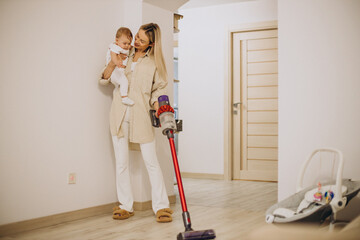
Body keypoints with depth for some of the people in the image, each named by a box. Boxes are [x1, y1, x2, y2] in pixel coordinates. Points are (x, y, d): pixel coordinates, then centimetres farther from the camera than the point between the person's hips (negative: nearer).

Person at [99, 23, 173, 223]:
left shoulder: (154, 61, 5)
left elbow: (159, 88, 7)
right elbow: (104, 79, 11)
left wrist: (157, 107, -11)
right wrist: (113, 63, -7)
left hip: (141, 115, -2)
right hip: (120, 114, 3)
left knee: (151, 161, -3)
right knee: (121, 162, 5)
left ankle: (161, 207, 4)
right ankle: (125, 206, 15)